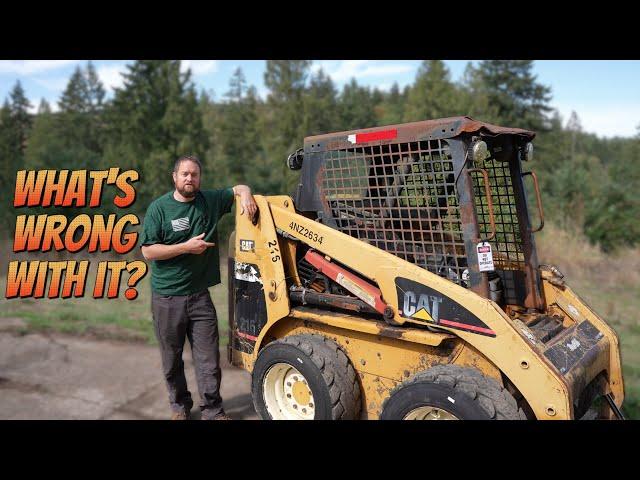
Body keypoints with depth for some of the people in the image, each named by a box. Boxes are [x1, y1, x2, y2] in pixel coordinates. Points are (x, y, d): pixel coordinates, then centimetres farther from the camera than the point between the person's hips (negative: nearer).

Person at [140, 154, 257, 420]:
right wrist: (186, 247, -16)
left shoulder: (210, 200, 5)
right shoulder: (159, 207, -5)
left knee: (208, 357, 1)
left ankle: (213, 410, 14)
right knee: (172, 358, 12)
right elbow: (148, 251, -9)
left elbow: (238, 188, 19)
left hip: (199, 294, 2)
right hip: (167, 297, -2)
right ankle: (179, 406, 31)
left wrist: (246, 196, -5)